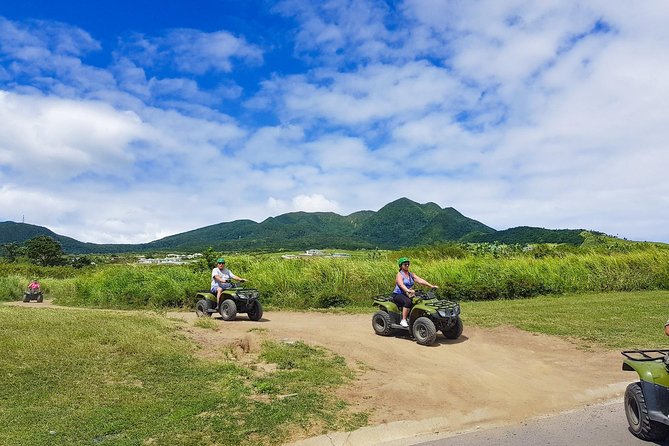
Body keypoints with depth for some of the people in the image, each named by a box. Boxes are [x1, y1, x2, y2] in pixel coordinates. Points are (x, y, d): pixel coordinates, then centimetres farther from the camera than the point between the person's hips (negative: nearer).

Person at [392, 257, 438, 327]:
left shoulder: (411, 274, 12)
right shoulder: (399, 275, -8)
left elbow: (420, 280, 1)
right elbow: (401, 285, -26)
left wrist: (431, 286, -13)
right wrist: (408, 290, -47)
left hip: (408, 295, 6)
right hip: (398, 295, -6)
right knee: (408, 302, -35)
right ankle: (403, 320, -28)